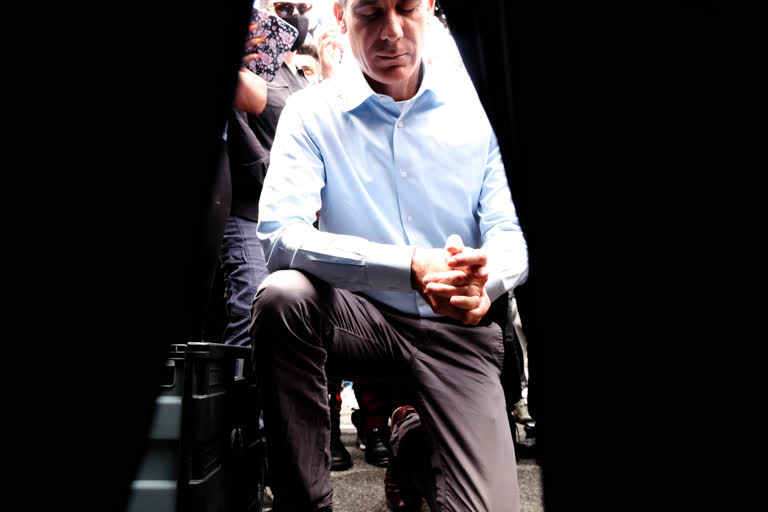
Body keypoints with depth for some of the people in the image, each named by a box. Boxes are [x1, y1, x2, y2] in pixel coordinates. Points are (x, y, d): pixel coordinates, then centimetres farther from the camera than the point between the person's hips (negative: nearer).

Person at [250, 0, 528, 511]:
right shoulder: (312, 112, -5)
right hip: (362, 316, 0)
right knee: (282, 296, -32)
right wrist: (412, 266, -31)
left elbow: (512, 234, -3)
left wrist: (483, 283, -28)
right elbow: (278, 234, -19)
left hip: (458, 330, 1)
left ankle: (413, 439, 25)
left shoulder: (477, 103, -1)